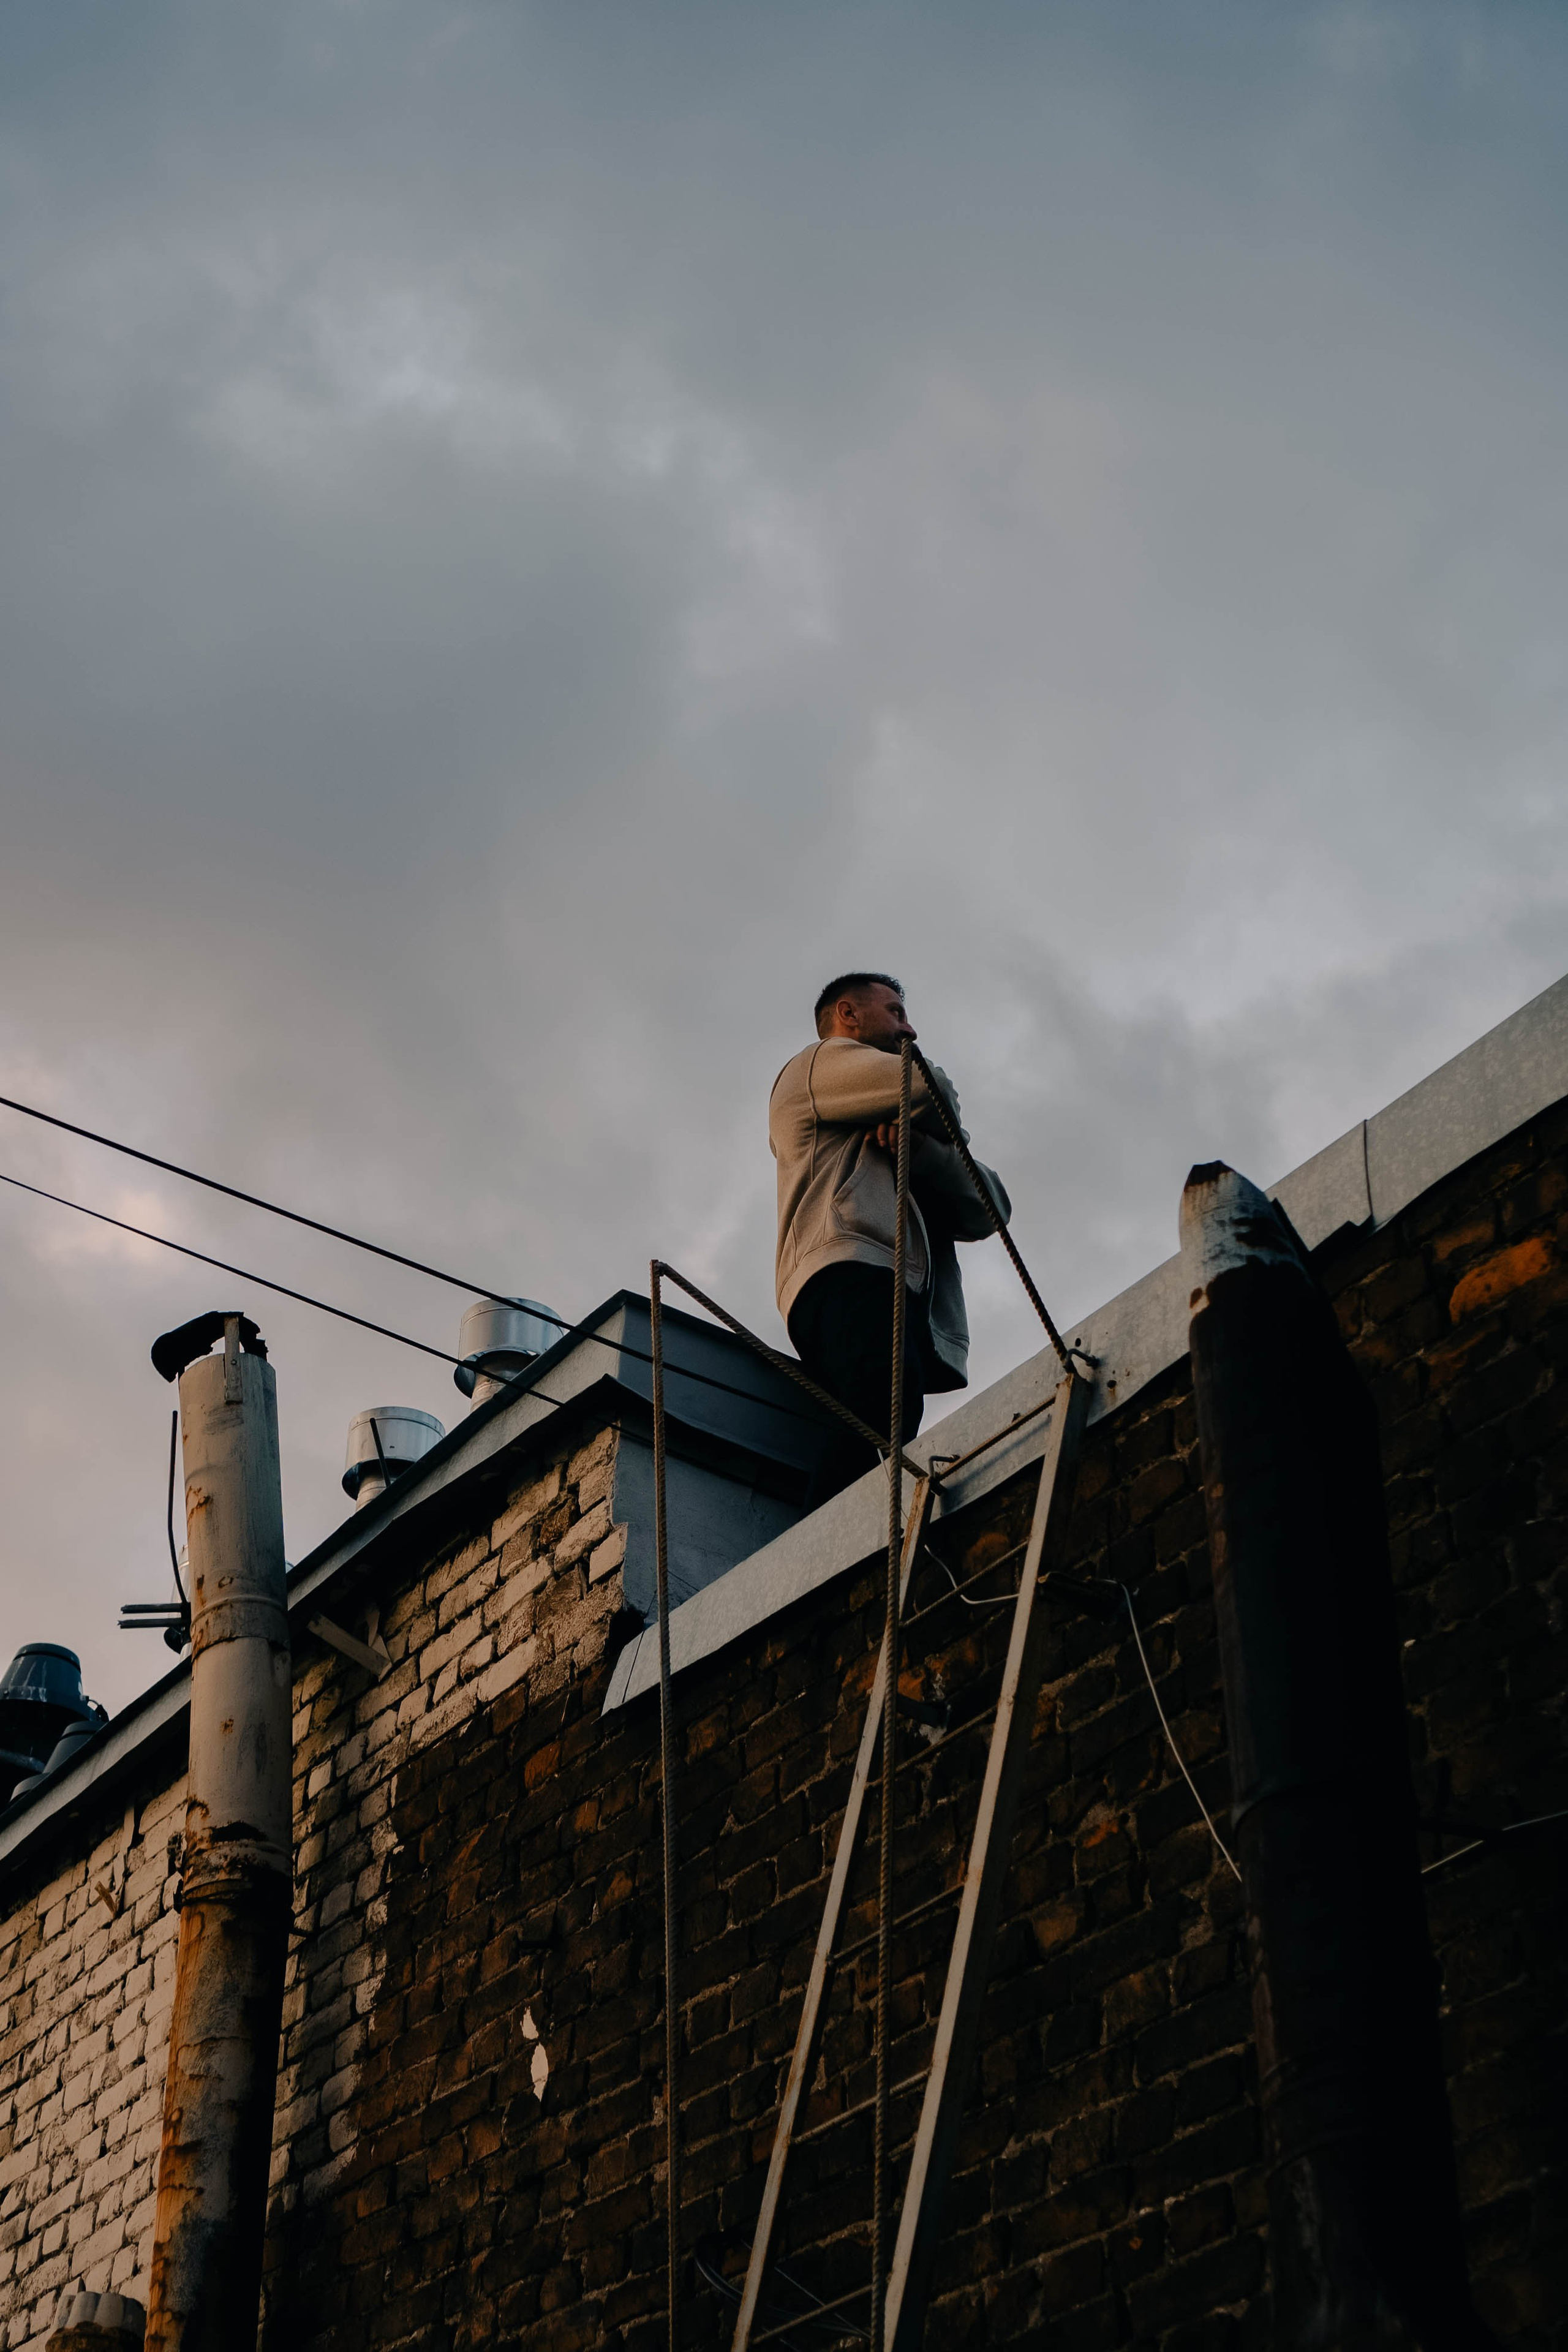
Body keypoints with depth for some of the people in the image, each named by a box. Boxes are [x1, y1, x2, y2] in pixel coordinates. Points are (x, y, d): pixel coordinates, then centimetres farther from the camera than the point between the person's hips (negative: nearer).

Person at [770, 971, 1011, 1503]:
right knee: (885, 1401, -34)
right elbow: (932, 1093, 4)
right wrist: (944, 1134, 28)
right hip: (850, 1273, -8)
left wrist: (920, 1147, 5)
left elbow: (987, 1210, 25)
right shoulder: (821, 1061, 24)